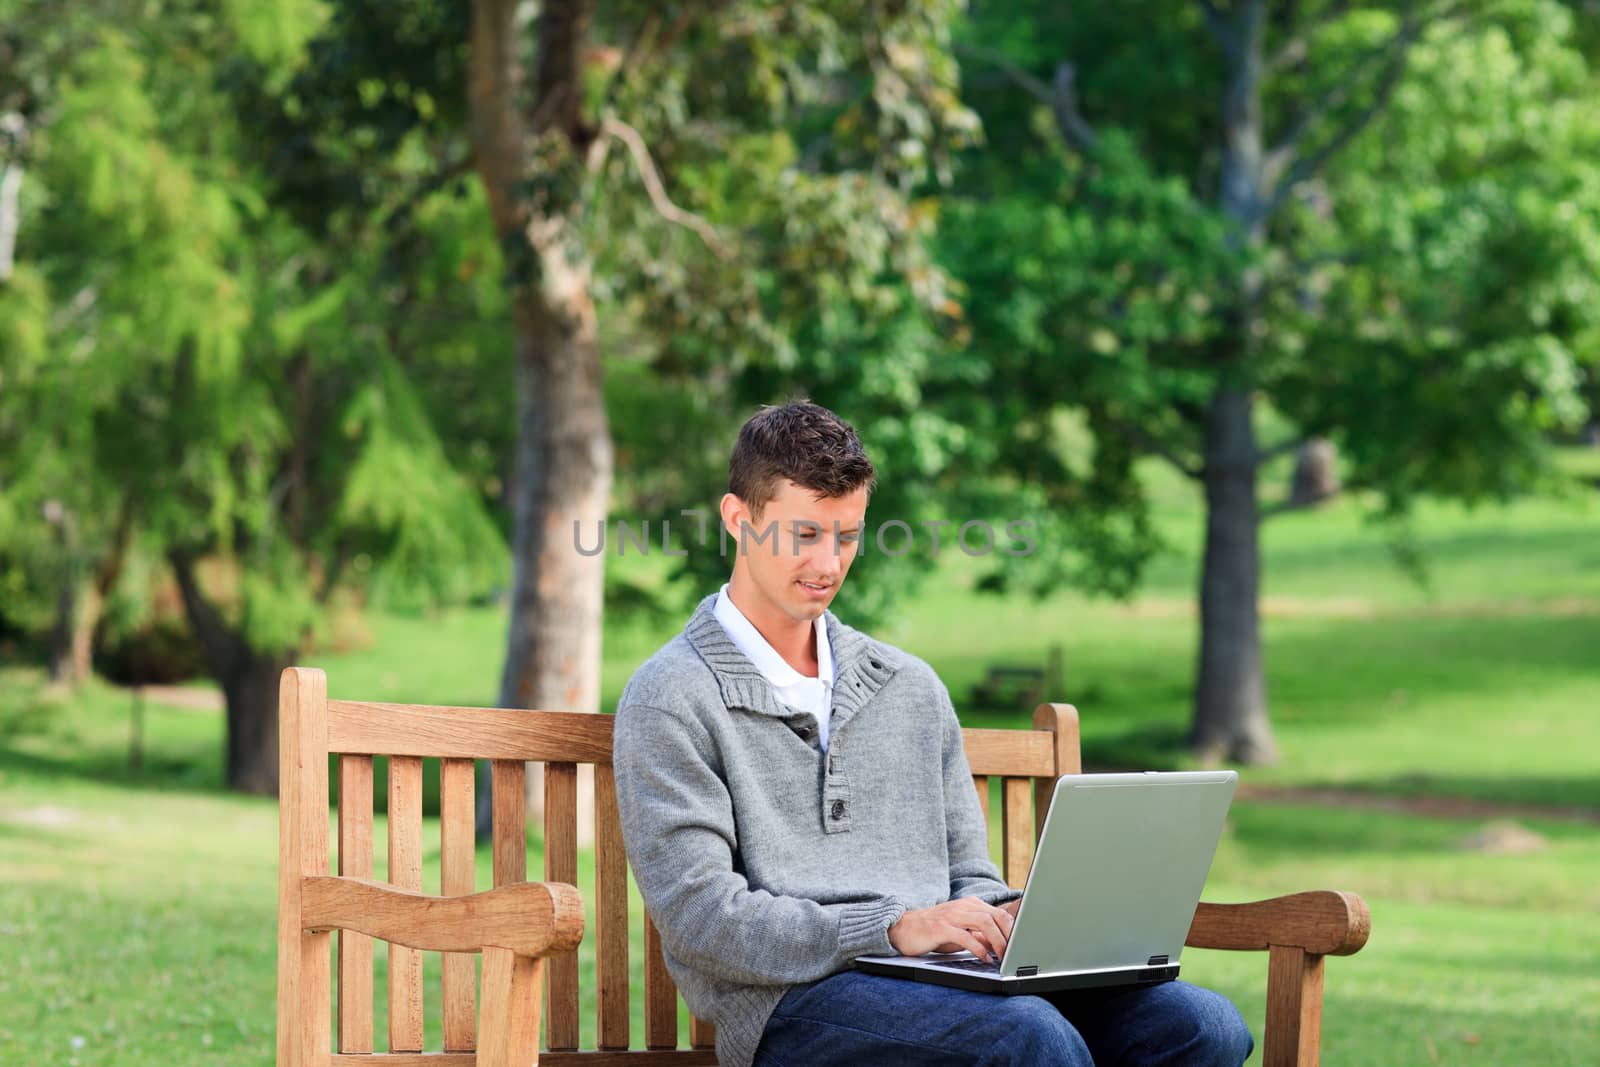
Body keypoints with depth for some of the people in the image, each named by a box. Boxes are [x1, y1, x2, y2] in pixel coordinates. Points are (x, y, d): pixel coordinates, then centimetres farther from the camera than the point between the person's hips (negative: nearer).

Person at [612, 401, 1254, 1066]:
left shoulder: (911, 687, 23)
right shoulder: (673, 699, 3)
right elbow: (698, 915, -8)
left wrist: (1002, 920, -2)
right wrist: (892, 930, -19)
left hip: (939, 984, 6)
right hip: (791, 1000, -6)